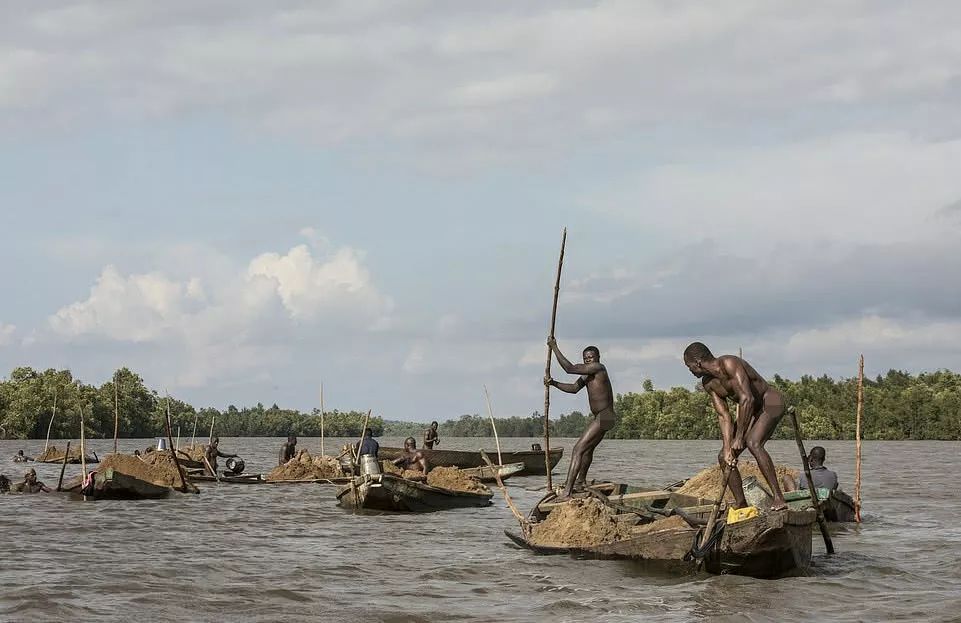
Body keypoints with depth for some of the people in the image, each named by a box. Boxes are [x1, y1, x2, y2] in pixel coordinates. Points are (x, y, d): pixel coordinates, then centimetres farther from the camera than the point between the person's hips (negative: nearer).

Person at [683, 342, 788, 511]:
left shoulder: (730, 364, -26)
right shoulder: (708, 383, 1)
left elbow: (747, 398, -32)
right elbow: (724, 416, -2)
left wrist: (739, 436, -29)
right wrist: (727, 448, -15)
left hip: (771, 402, -9)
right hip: (750, 412, 9)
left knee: (753, 443, -34)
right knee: (724, 457, 4)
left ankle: (779, 498, -36)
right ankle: (741, 504, 15)